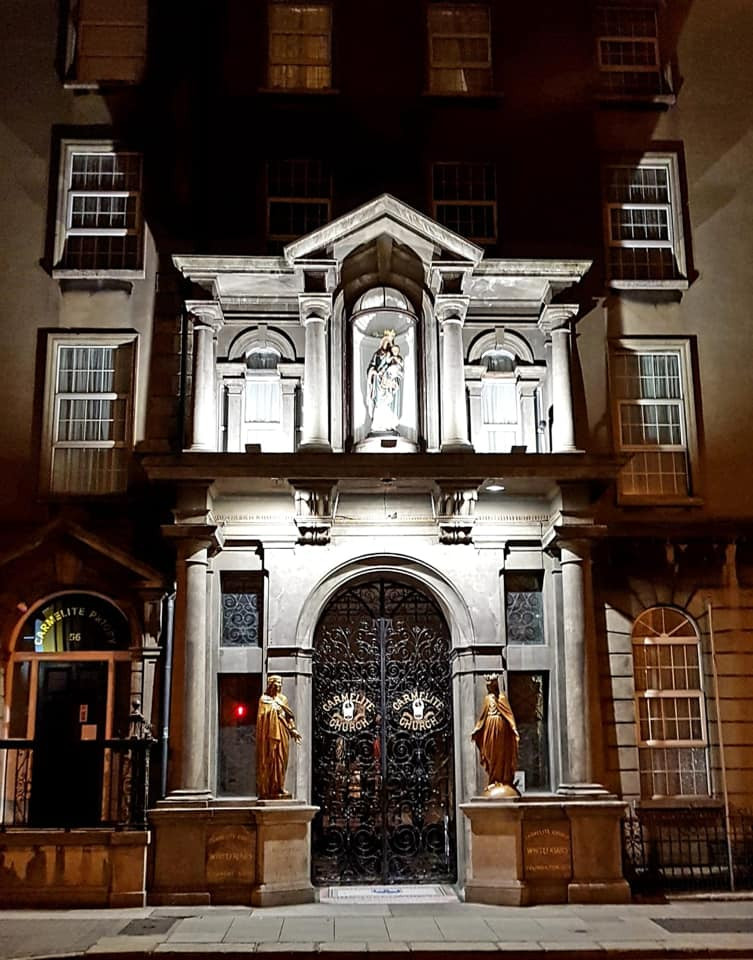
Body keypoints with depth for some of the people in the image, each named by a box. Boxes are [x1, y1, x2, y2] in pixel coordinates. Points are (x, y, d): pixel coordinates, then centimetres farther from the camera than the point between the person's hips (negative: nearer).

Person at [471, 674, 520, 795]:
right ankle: (494, 781, 9)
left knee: (501, 753, -3)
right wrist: (476, 731, 16)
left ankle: (503, 781, 0)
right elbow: (483, 716, 18)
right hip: (489, 727, 5)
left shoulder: (501, 697, -2)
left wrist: (514, 728, -19)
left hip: (500, 726, -5)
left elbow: (509, 713, -8)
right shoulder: (487, 698, 14)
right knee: (491, 755, 5)